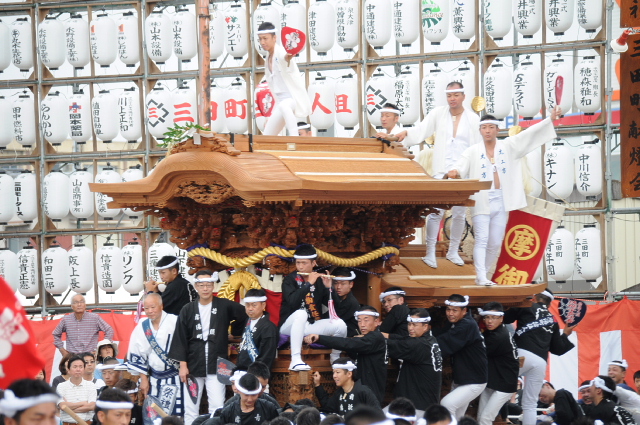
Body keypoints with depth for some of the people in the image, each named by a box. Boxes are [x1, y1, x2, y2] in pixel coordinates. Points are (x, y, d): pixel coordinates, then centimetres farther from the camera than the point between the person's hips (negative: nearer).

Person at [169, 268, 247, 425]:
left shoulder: (224, 306, 1)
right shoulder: (188, 310, 3)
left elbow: (244, 315, 17)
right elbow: (180, 339, 2)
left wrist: (234, 333, 18)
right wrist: (183, 364, -4)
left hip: (216, 365, -1)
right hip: (193, 365, 1)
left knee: (217, 406, -8)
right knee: (190, 408, 3)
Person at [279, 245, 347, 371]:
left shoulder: (319, 280, 6)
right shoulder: (290, 280, -4)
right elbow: (292, 302, -24)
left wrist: (328, 288, -15)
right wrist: (309, 284, -23)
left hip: (312, 326, 4)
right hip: (289, 326, -4)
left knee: (339, 324, -20)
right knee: (301, 313, -37)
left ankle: (335, 360, 7)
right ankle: (295, 361, -43)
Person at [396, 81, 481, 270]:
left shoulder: (472, 119, 4)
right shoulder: (438, 114, 4)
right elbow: (421, 131, -2)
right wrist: (405, 134, -22)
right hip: (441, 171, -1)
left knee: (459, 214, 9)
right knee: (436, 212, -8)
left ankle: (453, 251, 22)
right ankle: (430, 253, -4)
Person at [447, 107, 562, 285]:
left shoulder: (507, 147, 9)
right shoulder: (473, 151, 2)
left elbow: (529, 135, 6)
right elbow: (462, 167, -8)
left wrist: (550, 120, 0)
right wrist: (455, 173, -32)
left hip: (501, 202, 3)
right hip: (482, 201, -3)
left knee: (495, 243, 6)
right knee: (482, 240, -11)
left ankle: (482, 275, 17)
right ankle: (481, 277, -17)